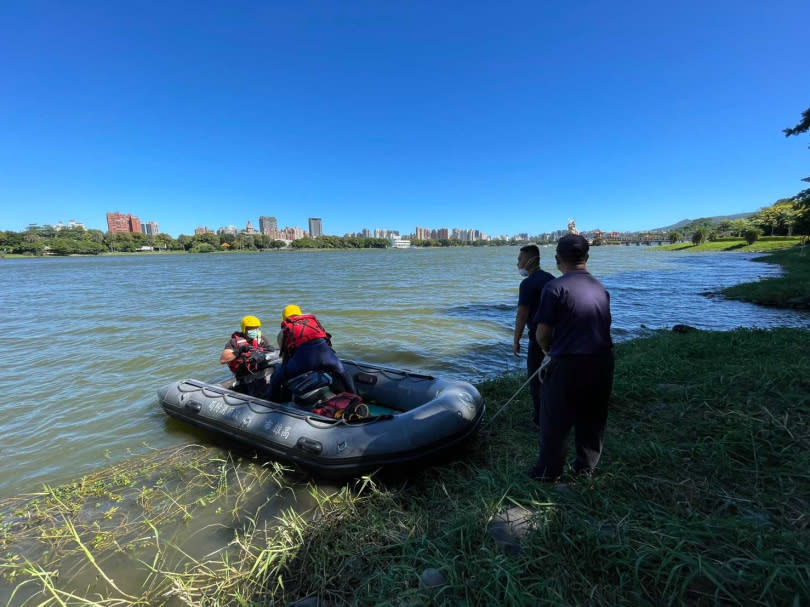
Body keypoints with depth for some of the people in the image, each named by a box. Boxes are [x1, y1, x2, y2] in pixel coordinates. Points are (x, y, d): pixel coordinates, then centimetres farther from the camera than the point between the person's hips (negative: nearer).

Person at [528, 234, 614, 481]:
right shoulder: (600, 288, 7)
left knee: (555, 421, 11)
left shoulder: (555, 288, -13)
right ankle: (586, 466, 36)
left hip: (568, 364, -6)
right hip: (602, 362, 6)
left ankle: (549, 470, 24)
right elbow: (602, 327, 11)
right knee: (593, 418, 21)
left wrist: (548, 349, 9)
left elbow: (542, 334, -14)